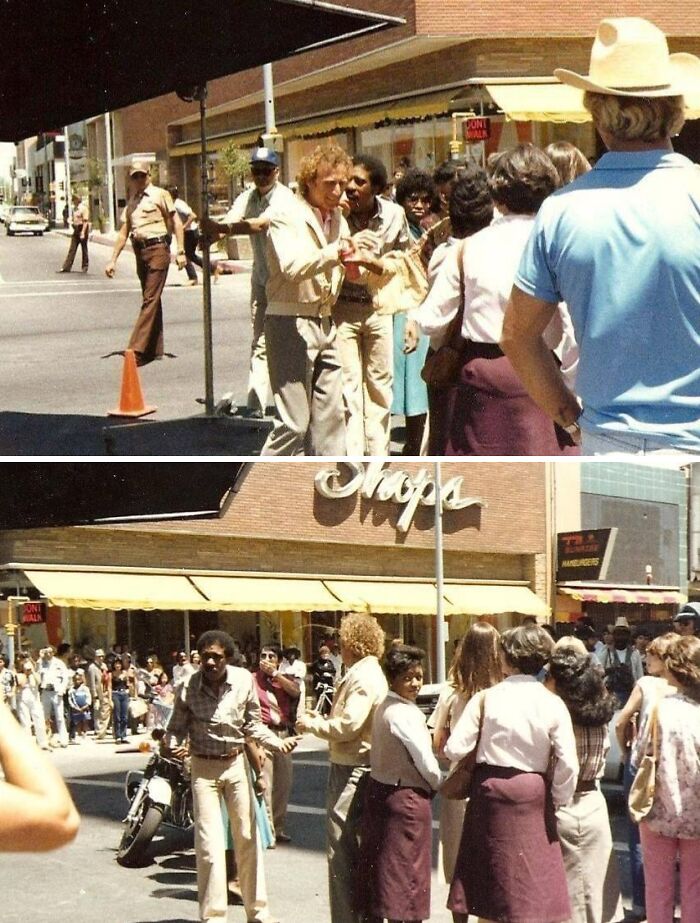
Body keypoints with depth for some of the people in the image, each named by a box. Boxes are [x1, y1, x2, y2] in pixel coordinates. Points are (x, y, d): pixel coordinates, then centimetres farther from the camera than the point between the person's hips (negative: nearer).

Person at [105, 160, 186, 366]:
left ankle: (137, 349, -18)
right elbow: (123, 233, 19)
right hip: (140, 251, 7)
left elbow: (176, 223, -3)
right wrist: (113, 260, 14)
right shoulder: (131, 202, 18)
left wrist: (180, 251, -10)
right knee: (152, 301, 12)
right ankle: (155, 350, 17)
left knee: (150, 300, -11)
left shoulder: (160, 195, 0)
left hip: (158, 250, -7)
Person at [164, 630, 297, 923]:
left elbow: (252, 723, 3)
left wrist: (278, 743, -10)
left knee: (247, 838, 11)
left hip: (236, 764, 3)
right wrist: (174, 745, -25)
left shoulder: (243, 680, -8)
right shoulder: (187, 689, -14)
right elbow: (176, 729, -4)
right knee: (210, 846, -5)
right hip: (204, 768, -3)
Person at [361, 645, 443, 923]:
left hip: (380, 788, 9)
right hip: (406, 796, -9)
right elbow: (425, 761, -19)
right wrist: (437, 783, 1)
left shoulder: (383, 707, 8)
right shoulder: (405, 713, -19)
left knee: (382, 865, 15)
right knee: (407, 869, 1)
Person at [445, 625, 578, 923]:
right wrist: (558, 799, 5)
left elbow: (454, 749, -10)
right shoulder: (552, 703, -7)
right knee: (534, 875, 6)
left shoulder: (486, 698, -8)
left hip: (489, 788, 1)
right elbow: (568, 764, -11)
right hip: (533, 794, 0)